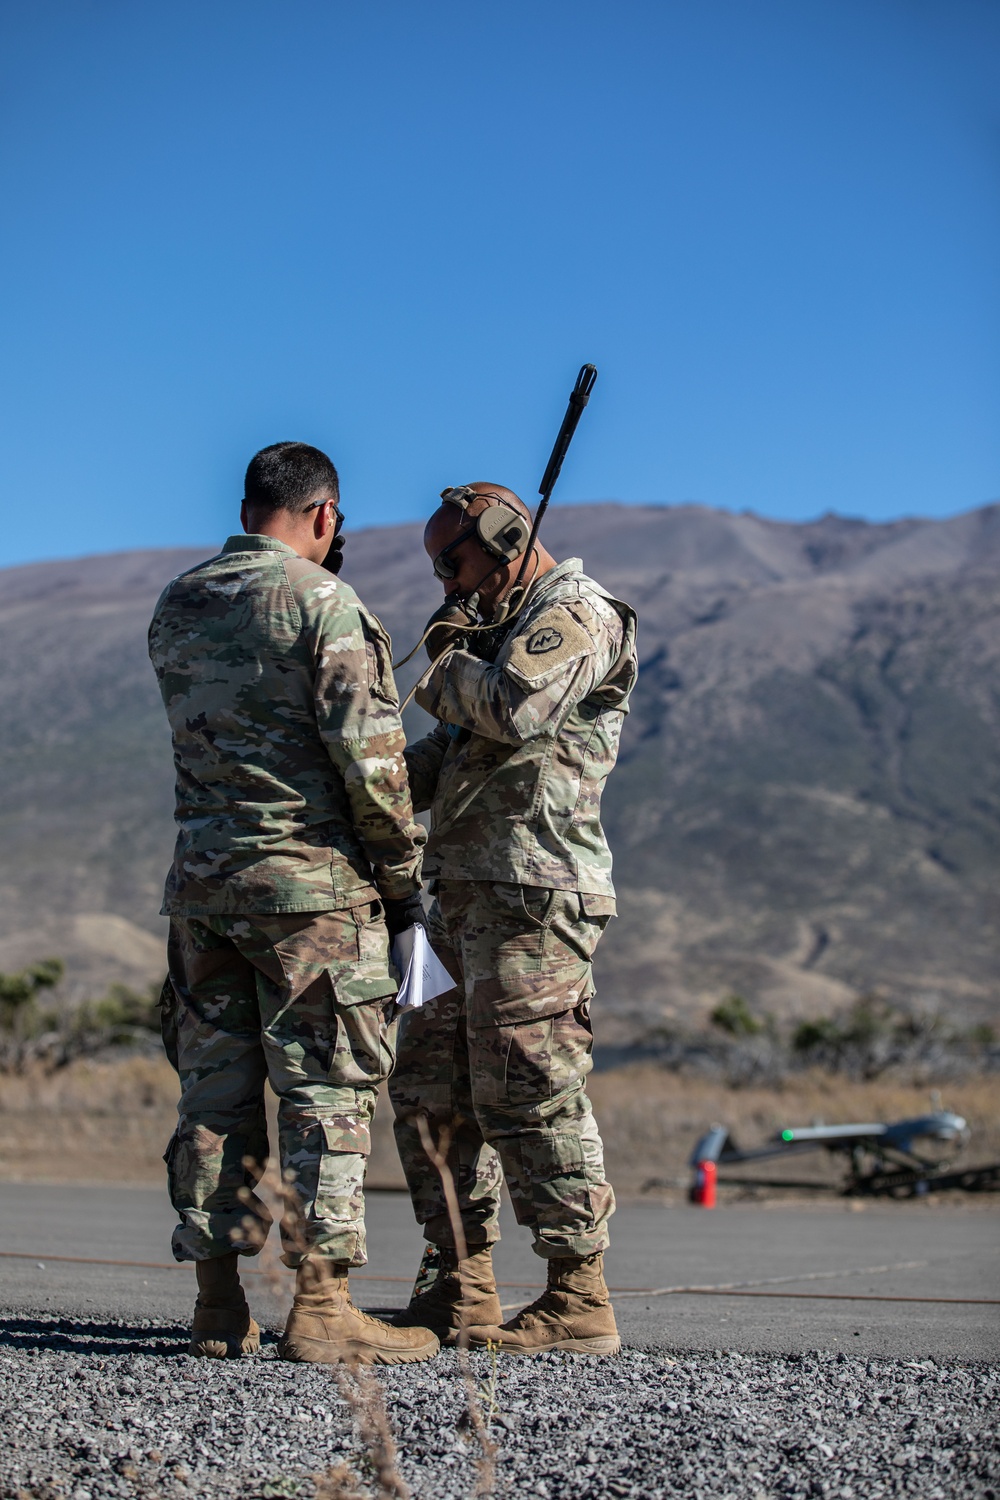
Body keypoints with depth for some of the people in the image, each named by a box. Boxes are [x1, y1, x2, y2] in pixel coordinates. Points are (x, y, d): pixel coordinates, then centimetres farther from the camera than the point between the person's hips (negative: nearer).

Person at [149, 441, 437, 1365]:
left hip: (203, 875, 6)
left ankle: (220, 1309, 13)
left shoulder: (176, 606, 11)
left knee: (216, 1088, 9)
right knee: (326, 1091, -2)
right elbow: (368, 753, -14)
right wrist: (404, 872, -4)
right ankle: (320, 1307, -2)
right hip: (311, 876, -6)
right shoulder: (322, 603, -9)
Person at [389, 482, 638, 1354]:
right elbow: (447, 756, 27)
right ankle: (462, 1293, 16)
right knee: (431, 1094, 10)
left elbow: (511, 710, -22)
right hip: (469, 898, 10)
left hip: (531, 898, -10)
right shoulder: (514, 630, 26)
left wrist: (448, 667, -3)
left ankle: (580, 1302, -3)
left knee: (531, 1096, -9)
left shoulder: (576, 615, -5)